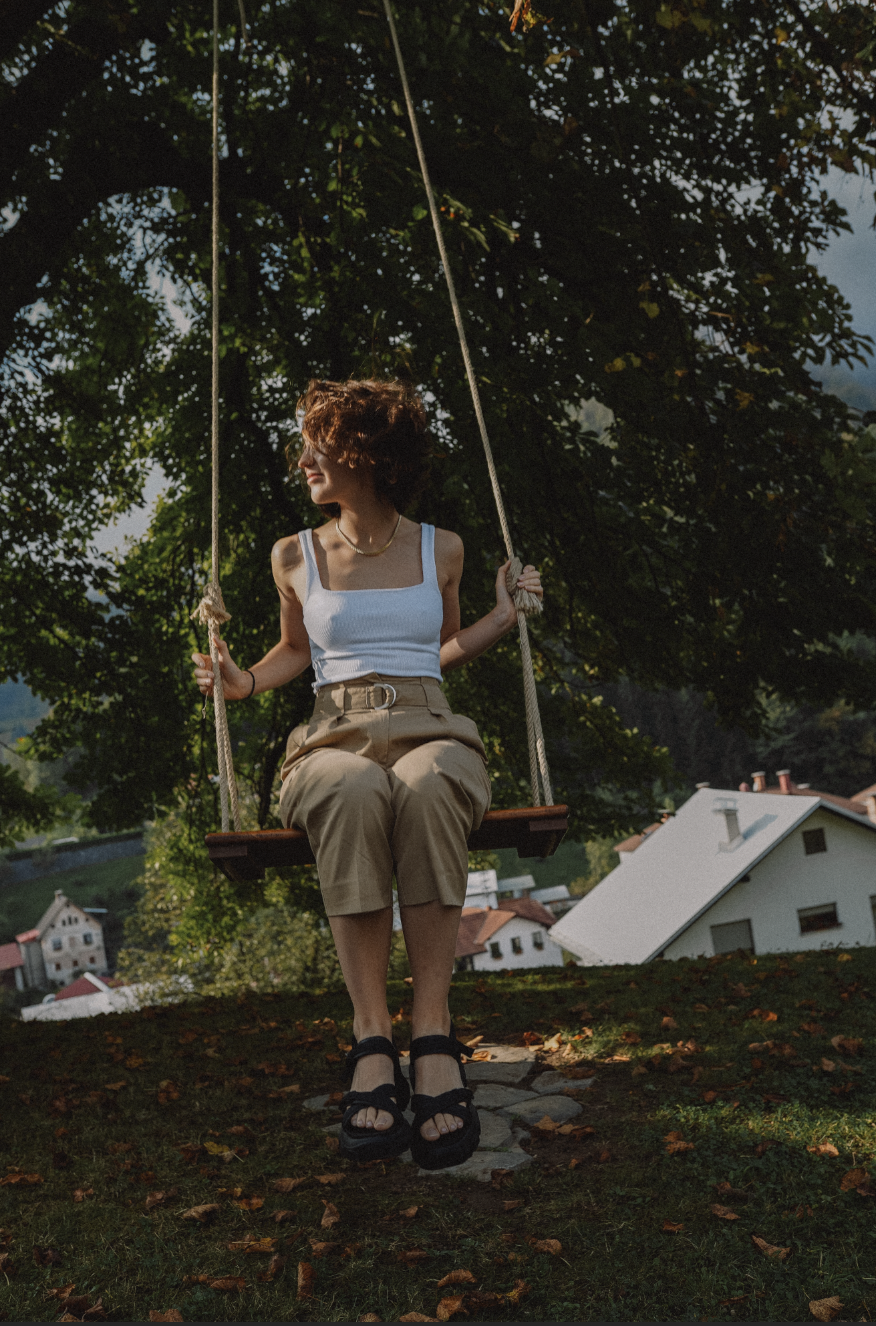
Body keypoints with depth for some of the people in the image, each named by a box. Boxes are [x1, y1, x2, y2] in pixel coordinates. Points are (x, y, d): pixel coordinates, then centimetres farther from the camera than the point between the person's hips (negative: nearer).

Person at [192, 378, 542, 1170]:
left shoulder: (440, 549, 16)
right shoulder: (296, 556, 16)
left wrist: (509, 615, 12)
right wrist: (246, 683, 10)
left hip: (429, 732, 0)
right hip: (337, 736, 0)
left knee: (425, 790, -41)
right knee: (354, 793, -41)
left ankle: (433, 1036, -41)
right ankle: (372, 1040, -39)